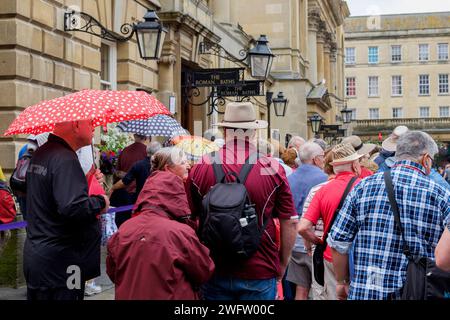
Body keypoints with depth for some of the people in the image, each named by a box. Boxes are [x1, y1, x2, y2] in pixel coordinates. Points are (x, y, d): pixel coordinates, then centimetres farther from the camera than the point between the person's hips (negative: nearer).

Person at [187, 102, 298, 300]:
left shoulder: (200, 168, -4)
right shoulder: (273, 169, -8)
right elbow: (289, 223, -5)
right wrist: (282, 265, 10)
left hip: (214, 272, 2)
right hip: (260, 272, -1)